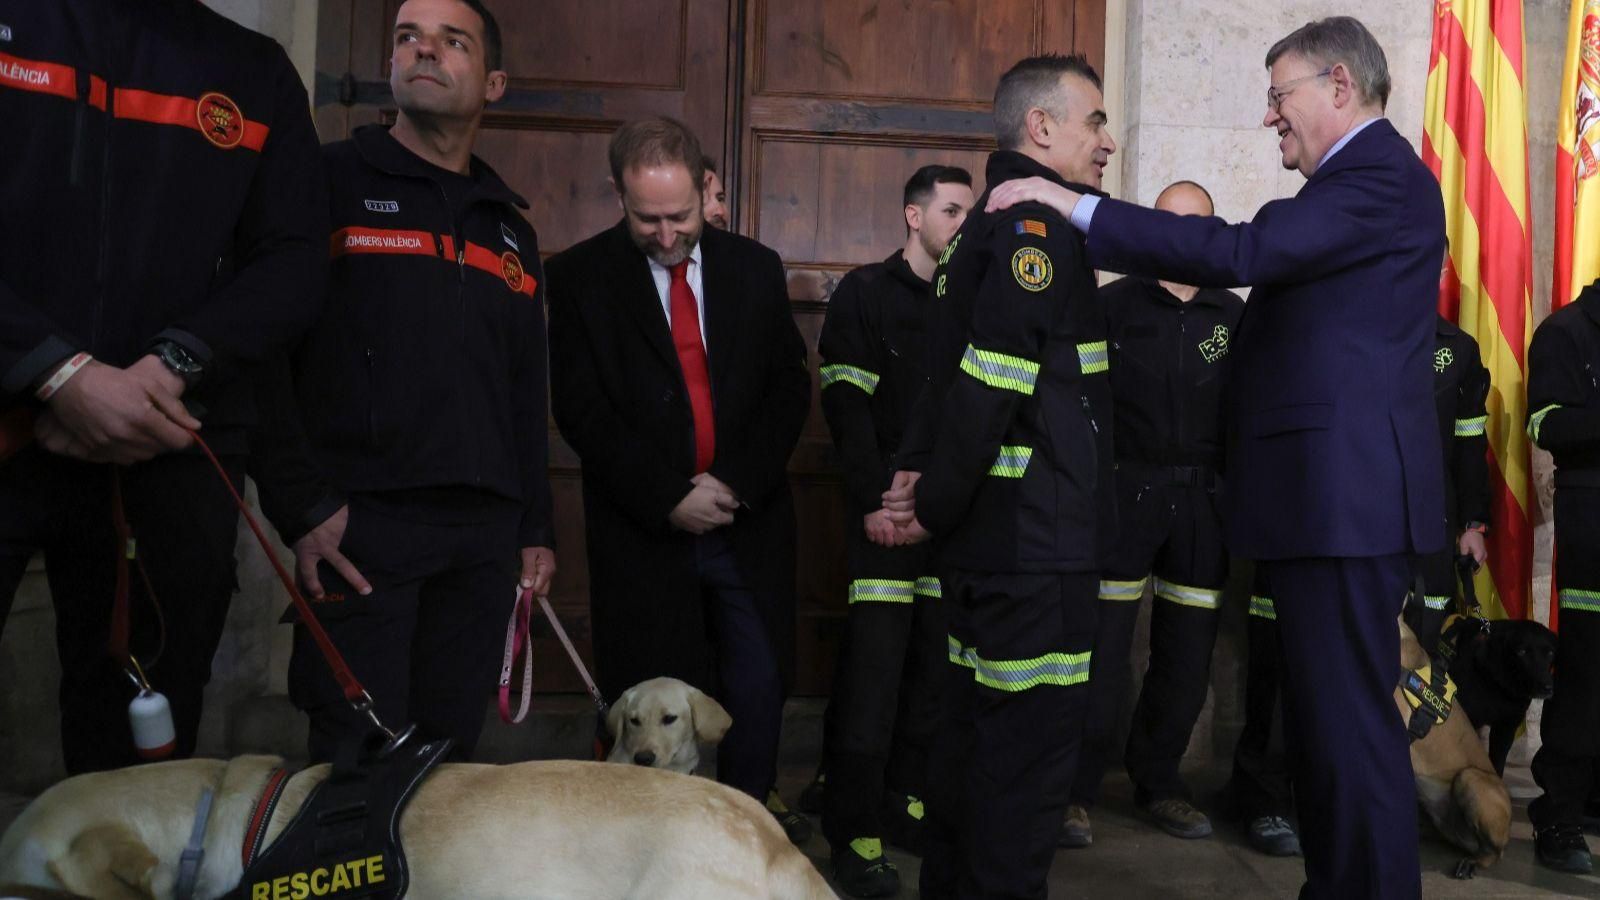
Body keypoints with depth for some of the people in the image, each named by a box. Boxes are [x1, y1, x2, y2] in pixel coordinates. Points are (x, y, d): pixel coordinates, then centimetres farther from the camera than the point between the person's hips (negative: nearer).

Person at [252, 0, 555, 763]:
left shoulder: (511, 229, 19)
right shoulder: (328, 181, 2)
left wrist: (536, 527, 14)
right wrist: (301, 506, -12)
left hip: (486, 533, 5)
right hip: (360, 522, -5)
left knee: (450, 754, 8)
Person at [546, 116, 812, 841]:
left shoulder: (755, 268, 7)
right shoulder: (580, 276, -1)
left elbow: (790, 386, 4)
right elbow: (581, 408, -6)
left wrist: (735, 481, -8)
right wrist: (667, 498, -13)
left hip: (749, 519, 2)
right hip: (642, 529, -2)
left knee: (758, 686, 5)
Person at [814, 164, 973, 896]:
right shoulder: (866, 293, 1)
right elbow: (848, 407, -7)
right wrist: (875, 499, -15)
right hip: (889, 507, -4)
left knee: (936, 663, 6)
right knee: (875, 665, -7)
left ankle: (907, 802, 19)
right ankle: (855, 832, 1)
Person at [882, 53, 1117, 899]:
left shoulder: (988, 228, 18)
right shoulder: (1039, 228, -13)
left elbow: (953, 373, 16)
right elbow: (987, 383, -23)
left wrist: (918, 474, 5)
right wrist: (936, 506, -13)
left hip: (990, 536, 10)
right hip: (1035, 542, -10)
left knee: (977, 736, 18)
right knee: (1029, 750, -1)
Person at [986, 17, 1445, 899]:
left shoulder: (1382, 175, -12)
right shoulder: (1365, 175, 21)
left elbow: (1244, 252, -24)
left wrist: (1077, 208, -23)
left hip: (1344, 495, -11)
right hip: (1330, 493, 11)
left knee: (1350, 723, -5)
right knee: (1326, 716, 16)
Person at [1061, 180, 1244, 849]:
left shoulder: (1234, 315, 9)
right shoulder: (1113, 303, 2)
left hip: (1202, 499, 3)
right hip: (1125, 490, -3)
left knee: (1188, 654, 7)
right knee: (1102, 648, -4)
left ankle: (1158, 779, 24)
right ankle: (1077, 788, 8)